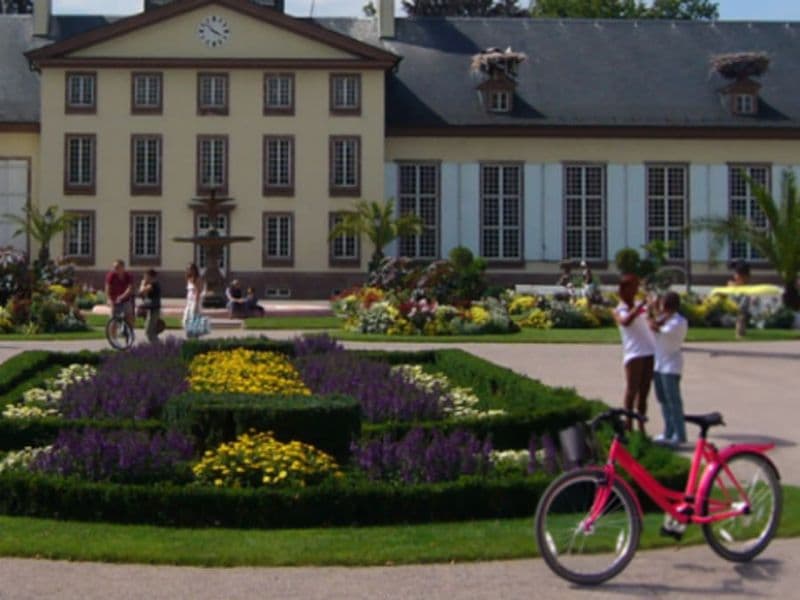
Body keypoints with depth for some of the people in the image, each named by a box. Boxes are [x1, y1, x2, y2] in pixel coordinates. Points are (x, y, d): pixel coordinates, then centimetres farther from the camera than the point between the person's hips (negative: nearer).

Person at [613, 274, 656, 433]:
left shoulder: (641, 305, 16)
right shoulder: (619, 311, 4)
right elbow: (626, 321, -18)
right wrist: (640, 306, -23)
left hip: (650, 352, 4)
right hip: (633, 353, -4)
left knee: (644, 391, 5)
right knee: (632, 390, -6)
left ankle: (641, 426, 8)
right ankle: (629, 425, 0)